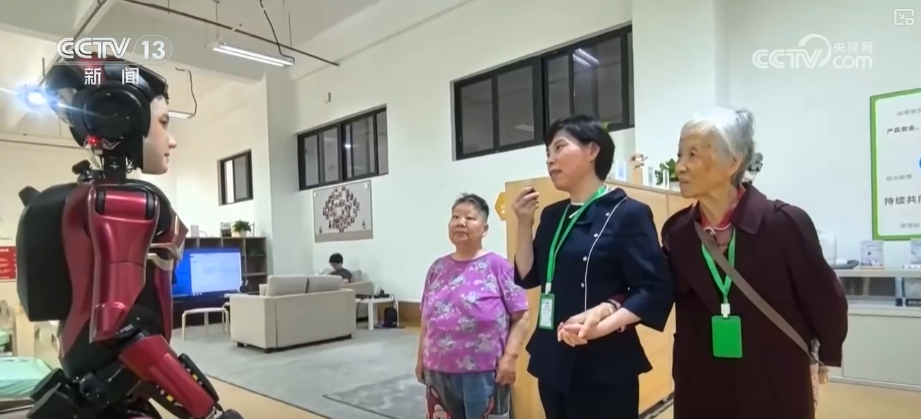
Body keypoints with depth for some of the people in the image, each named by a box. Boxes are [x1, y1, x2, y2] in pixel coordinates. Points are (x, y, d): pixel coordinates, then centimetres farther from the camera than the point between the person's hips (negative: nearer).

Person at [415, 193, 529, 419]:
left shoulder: (497, 266, -8)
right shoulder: (438, 268, 8)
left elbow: (521, 317, -8)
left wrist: (510, 357, -14)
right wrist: (421, 358, 16)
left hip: (482, 373, -5)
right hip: (439, 372, 5)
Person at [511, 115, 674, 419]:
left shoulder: (627, 214, -10)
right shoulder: (553, 215, 10)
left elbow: (657, 291, -13)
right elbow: (527, 277, 9)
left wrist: (603, 323, -26)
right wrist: (524, 224, -1)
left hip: (603, 367, -6)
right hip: (553, 361, 6)